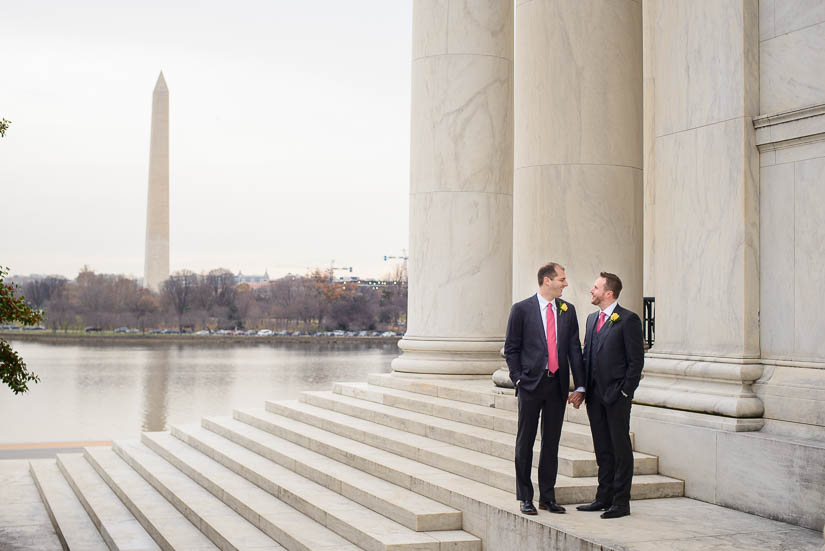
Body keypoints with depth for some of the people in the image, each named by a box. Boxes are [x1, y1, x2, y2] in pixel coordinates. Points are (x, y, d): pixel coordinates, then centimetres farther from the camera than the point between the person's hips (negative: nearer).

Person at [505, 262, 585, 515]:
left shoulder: (567, 310, 8)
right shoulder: (522, 309, -3)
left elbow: (574, 349, 8)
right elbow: (511, 349, 0)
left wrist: (580, 386, 3)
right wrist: (518, 379, -9)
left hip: (557, 385, 4)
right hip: (531, 384, -3)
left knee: (551, 442, 10)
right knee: (525, 442, 4)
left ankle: (548, 497, 19)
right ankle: (525, 497, 13)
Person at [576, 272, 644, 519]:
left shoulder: (628, 320, -8)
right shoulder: (592, 319, 14)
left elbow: (636, 360, -10)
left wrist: (625, 391, -14)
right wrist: (583, 388, 10)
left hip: (617, 395, -7)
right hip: (595, 394, 7)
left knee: (621, 448, 0)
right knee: (602, 449, 13)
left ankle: (621, 502, 6)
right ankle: (604, 497, 21)